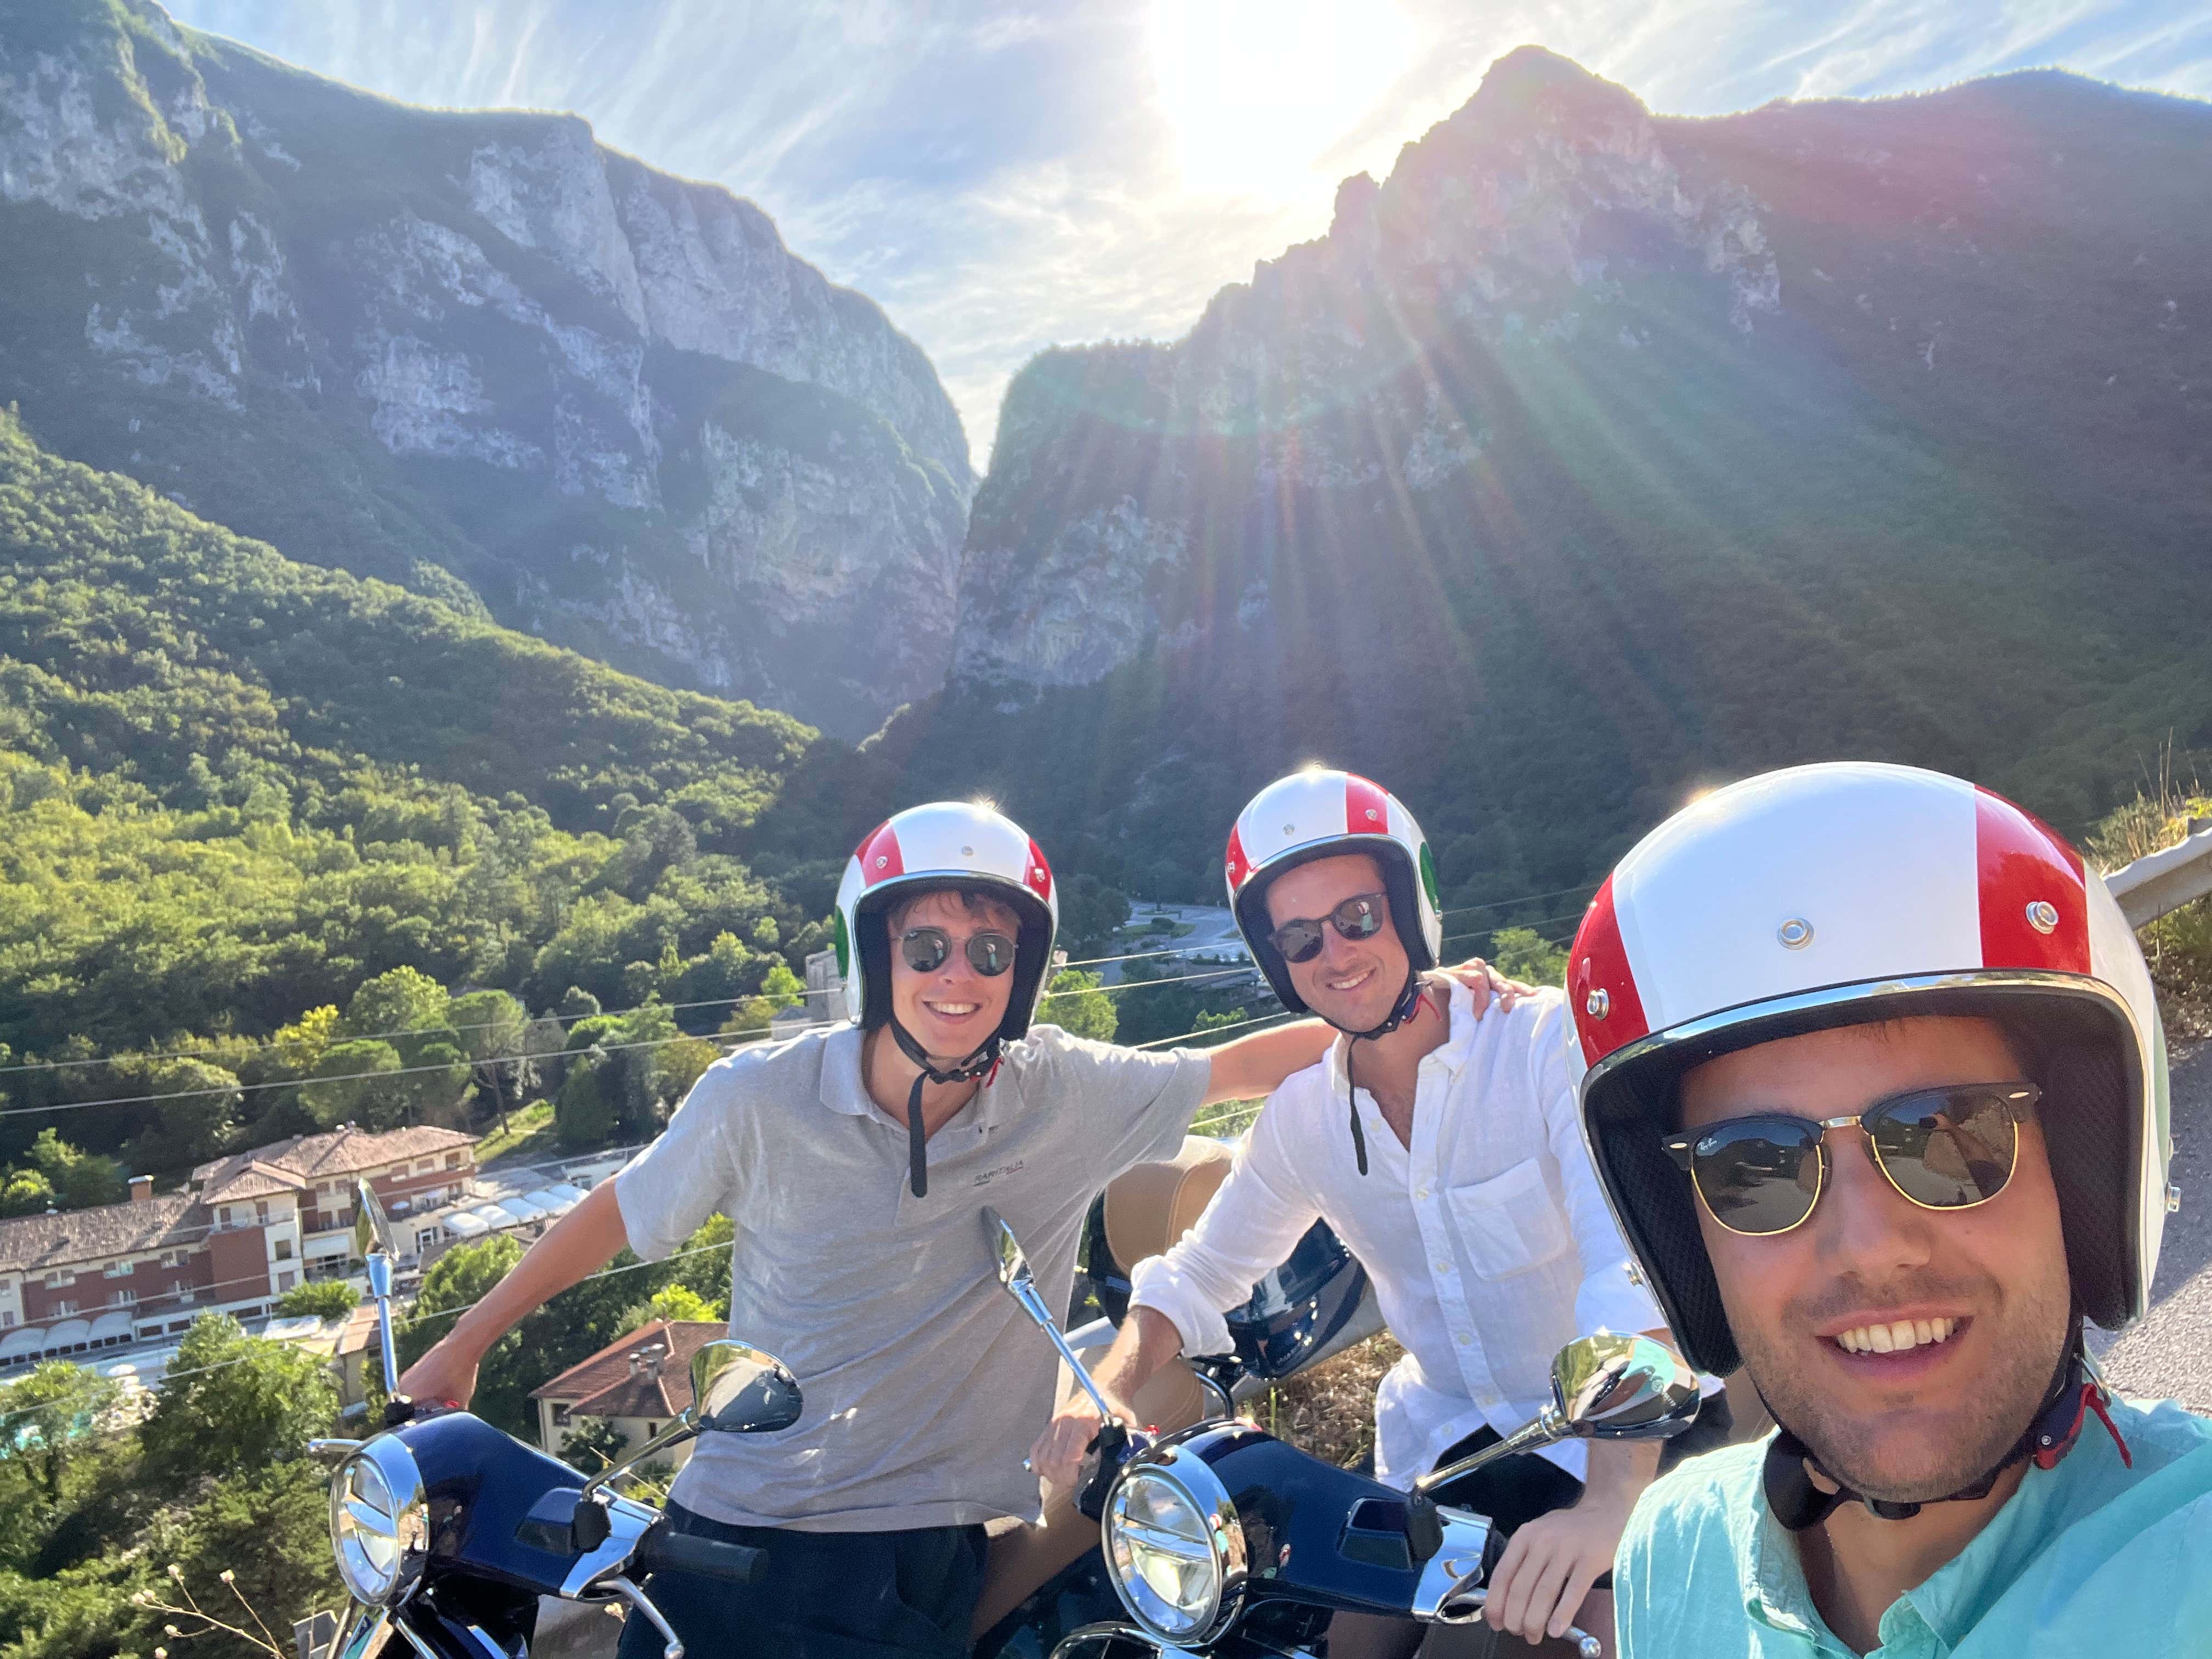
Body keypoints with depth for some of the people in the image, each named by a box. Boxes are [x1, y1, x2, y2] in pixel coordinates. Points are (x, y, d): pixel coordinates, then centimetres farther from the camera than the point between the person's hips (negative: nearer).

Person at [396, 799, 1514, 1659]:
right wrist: (464, 1344, 13)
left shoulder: (1067, 1098, -8)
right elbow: (621, 1214, 5)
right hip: (724, 1530, 1)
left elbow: (1243, 1066, 2)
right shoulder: (760, 1097, -9)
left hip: (916, 1563, 0)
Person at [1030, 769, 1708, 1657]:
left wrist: (1607, 1502, -43)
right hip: (1445, 1442, 4)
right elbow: (1196, 1275, 10)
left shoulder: (1553, 1041, -17)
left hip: (1615, 1426, -4)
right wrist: (1103, 1396, -9)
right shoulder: (1300, 1116, 0)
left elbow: (1637, 1274, -30)